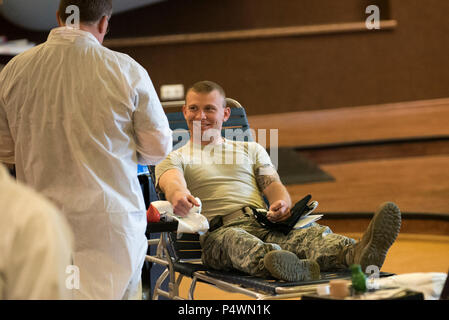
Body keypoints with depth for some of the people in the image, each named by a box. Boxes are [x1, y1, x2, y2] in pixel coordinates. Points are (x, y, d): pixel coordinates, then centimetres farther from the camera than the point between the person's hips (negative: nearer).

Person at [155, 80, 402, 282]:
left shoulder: (251, 150, 31)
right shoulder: (174, 159, 21)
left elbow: (273, 185, 16)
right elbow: (171, 181, -4)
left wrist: (282, 203, -11)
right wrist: (178, 196, -31)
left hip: (265, 226, 3)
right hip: (218, 231, -3)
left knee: (307, 233, -33)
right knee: (236, 241, -42)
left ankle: (356, 255, -65)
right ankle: (294, 268, -76)